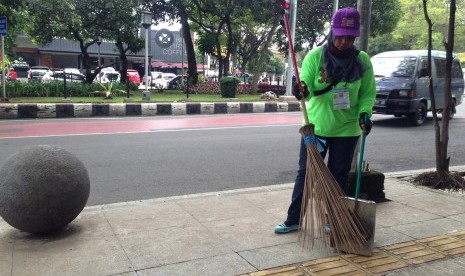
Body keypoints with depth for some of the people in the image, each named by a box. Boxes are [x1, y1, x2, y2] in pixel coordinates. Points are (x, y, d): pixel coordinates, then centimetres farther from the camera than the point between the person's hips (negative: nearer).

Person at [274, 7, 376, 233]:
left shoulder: (362, 60, -4)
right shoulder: (315, 56, -8)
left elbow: (368, 93, 3)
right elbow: (306, 84, -12)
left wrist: (365, 113, -15)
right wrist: (301, 90, -36)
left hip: (346, 130, 1)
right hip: (315, 127, 0)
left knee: (339, 177, 10)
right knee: (305, 173, 7)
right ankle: (294, 219, 19)